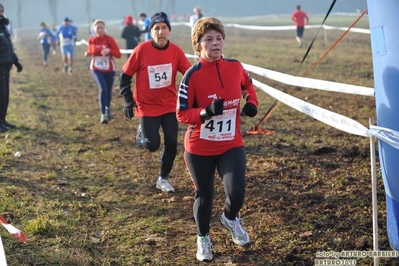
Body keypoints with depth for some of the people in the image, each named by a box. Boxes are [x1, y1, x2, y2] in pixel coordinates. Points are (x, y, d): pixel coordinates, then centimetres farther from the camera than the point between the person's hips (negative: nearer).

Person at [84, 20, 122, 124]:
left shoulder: (109, 39, -13)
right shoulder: (91, 40, -5)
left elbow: (119, 55, -18)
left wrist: (109, 50, -35)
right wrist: (88, 54, -10)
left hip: (109, 69, 0)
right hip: (96, 69, 0)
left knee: (108, 91, 14)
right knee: (103, 89, -20)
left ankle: (108, 109, 45)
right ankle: (103, 114, -12)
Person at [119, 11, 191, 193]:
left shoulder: (176, 51, -8)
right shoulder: (141, 50, -15)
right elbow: (125, 77, -6)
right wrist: (129, 101, -10)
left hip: (170, 106, 3)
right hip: (147, 107, -3)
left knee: (171, 144, 1)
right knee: (152, 145, -5)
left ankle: (163, 179, 22)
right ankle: (143, 132, 31)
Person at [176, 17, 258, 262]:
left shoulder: (235, 67, -4)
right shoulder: (192, 75, -16)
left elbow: (248, 85, 19)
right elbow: (181, 114, -13)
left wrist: (252, 103, 1)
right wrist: (207, 111, -29)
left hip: (231, 145, 2)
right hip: (199, 149, -2)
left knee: (237, 193, -11)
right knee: (204, 197, 9)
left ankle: (230, 219, 26)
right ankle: (203, 238, 37)